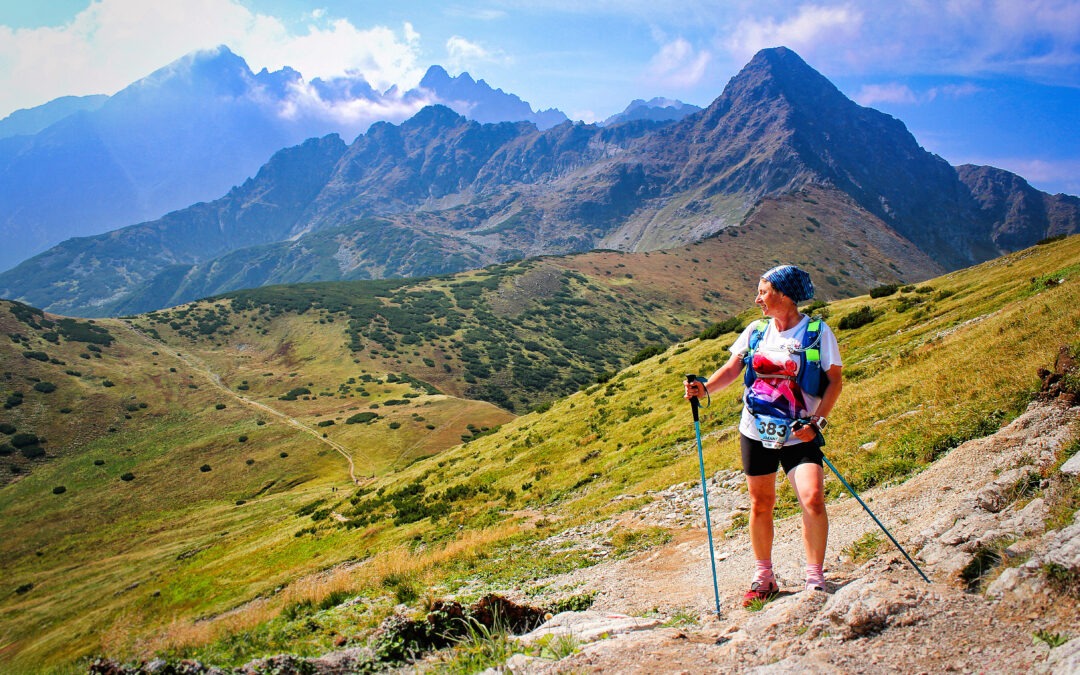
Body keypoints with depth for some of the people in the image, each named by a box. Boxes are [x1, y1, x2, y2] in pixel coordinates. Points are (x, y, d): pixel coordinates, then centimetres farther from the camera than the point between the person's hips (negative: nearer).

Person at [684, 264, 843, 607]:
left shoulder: (817, 332, -6)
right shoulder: (756, 331, 5)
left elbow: (835, 381, -4)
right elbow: (732, 369, 4)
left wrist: (817, 422, -16)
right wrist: (704, 388, -15)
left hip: (798, 436, -4)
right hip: (755, 432, 4)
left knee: (813, 499, -18)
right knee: (760, 503, 11)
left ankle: (815, 578, -2)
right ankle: (763, 578, 26)